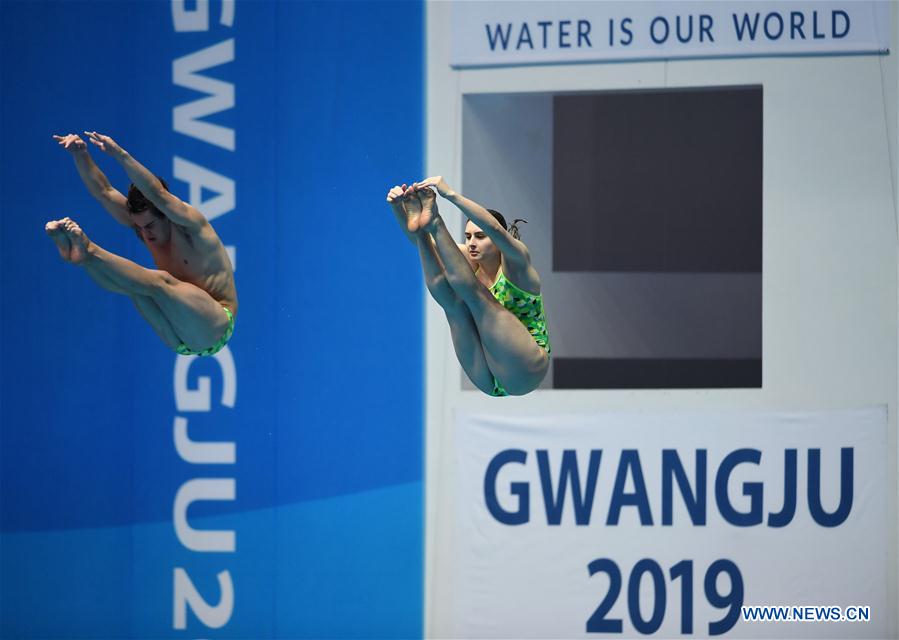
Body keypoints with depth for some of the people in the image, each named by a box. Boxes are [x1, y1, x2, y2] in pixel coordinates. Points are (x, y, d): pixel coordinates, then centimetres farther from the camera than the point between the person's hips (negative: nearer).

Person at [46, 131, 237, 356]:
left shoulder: (190, 224, -11)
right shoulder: (142, 220, 8)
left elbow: (158, 195, -29)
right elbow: (103, 192, 2)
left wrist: (120, 155, -38)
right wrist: (80, 155, -14)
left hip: (215, 332, -7)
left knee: (159, 282, -30)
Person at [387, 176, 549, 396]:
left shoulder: (514, 263, -9)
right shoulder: (472, 262, 8)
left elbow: (495, 228, -32)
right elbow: (416, 240, -3)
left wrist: (450, 194, -42)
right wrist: (398, 209, -24)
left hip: (524, 372, -6)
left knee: (471, 290, -21)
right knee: (451, 300, -16)